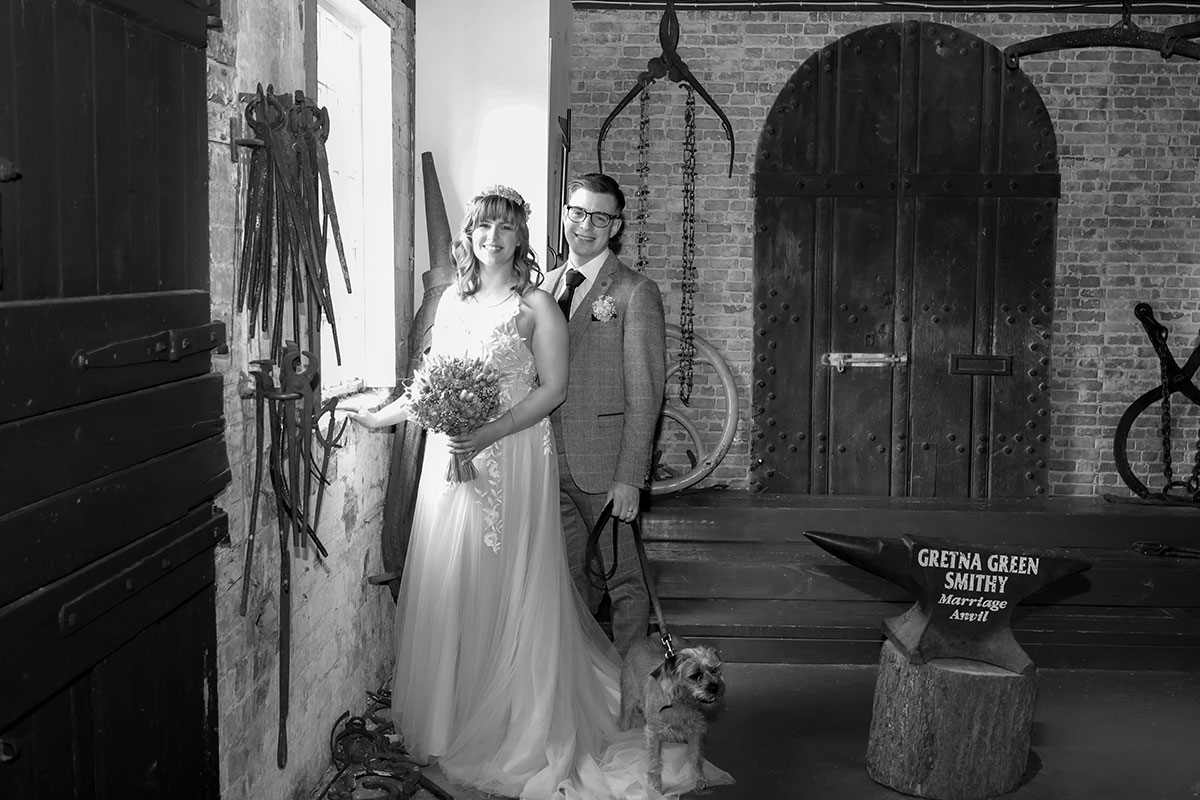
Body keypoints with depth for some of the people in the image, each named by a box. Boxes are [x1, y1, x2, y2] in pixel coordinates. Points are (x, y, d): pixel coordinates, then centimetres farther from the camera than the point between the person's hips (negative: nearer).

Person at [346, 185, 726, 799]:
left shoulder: (537, 306, -4)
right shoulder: (452, 300, 12)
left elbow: (553, 387, -9)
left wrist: (488, 434, -18)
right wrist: (379, 416, 17)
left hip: (512, 461, -5)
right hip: (449, 459, 5)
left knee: (509, 591, -1)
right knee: (446, 588, 7)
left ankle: (519, 733, 11)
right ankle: (447, 722, 21)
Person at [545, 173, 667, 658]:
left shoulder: (636, 293, -9)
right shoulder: (549, 284, 11)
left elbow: (644, 395, -11)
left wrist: (630, 477, -15)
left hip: (604, 470, -6)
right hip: (552, 464, 6)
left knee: (621, 581, 6)